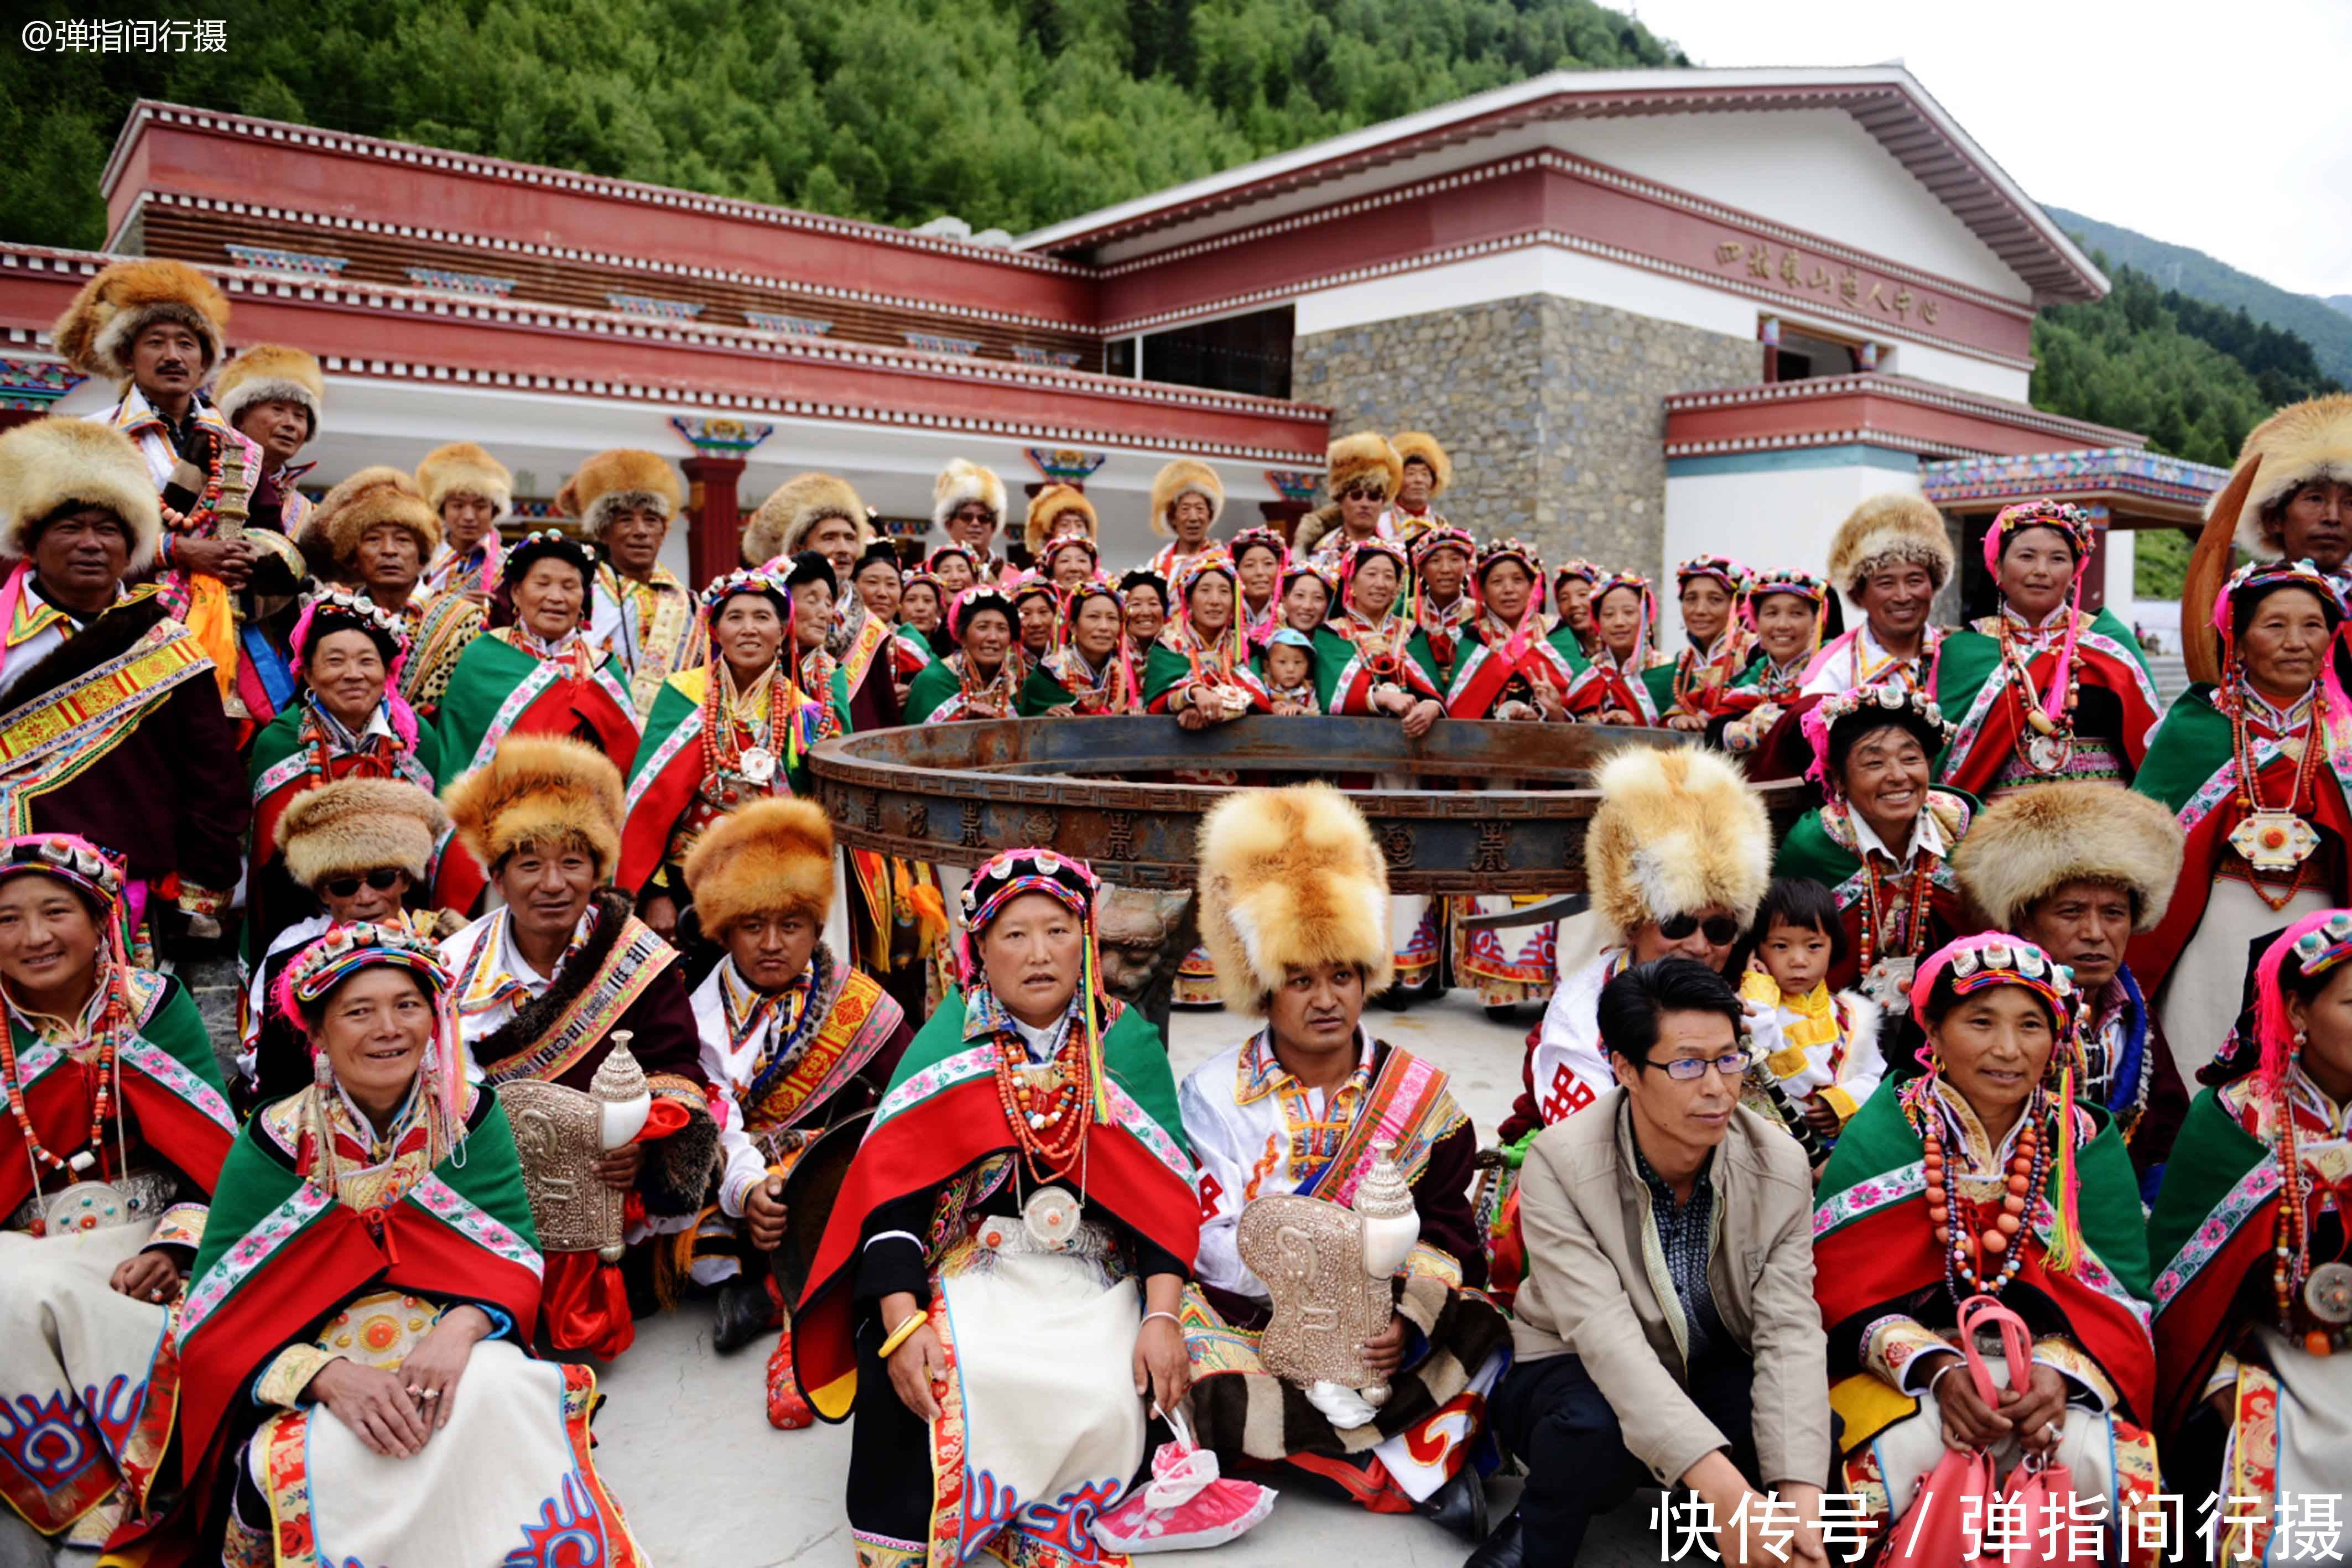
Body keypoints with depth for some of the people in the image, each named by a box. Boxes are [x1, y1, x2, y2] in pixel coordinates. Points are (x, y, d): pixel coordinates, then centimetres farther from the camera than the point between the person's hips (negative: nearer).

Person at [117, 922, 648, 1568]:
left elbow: (519, 1260, -5)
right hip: (307, 1384, -1)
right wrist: (330, 1376, -27)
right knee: (327, 1458, -34)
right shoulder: (275, 1145, -8)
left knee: (497, 1390, -31)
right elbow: (213, 1321, -9)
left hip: (450, 1359, 2)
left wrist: (463, 1326, -28)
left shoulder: (471, 1118, -3)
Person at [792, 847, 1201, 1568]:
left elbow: (1168, 1188, -1)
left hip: (1094, 1274, 1)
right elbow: (891, 1184, -8)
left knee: (1103, 1398, -26)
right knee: (902, 1374, -28)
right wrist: (901, 1320, -21)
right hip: (967, 1259, 0)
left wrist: (1162, 1315, -13)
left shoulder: (1125, 1040, 2)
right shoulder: (948, 1038, 0)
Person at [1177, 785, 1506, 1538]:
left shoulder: (1419, 1092, 6)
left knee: (1484, 1336, -29)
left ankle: (1308, 1445, -20)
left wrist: (1407, 1321, -18)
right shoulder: (1215, 1091, 3)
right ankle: (1424, 1463, -19)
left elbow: (1451, 1234, 1)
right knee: (1211, 1397, -32)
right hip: (1247, 1323, 0)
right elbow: (1210, 1238, -6)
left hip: (1389, 1326, 0)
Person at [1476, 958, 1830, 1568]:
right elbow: (1605, 1334, -36)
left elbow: (1789, 1331, -21)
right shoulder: (1561, 1164, -27)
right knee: (1598, 1428, -37)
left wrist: (1798, 1493, -38)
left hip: (1713, 1376, 3)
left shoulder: (1780, 1163, -15)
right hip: (1577, 1371, -3)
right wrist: (1726, 1491, -48)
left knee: (1811, 1435, -28)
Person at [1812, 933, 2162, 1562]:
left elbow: (2123, 1295, -2)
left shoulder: (2086, 1143, 1)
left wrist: (2060, 1370, -23)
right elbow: (1848, 1295, -8)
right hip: (1908, 1365, -2)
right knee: (1903, 1457, -33)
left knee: (2097, 1463, -29)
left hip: (2053, 1362, 2)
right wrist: (1938, 1369, -26)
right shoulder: (1880, 1137, -6)